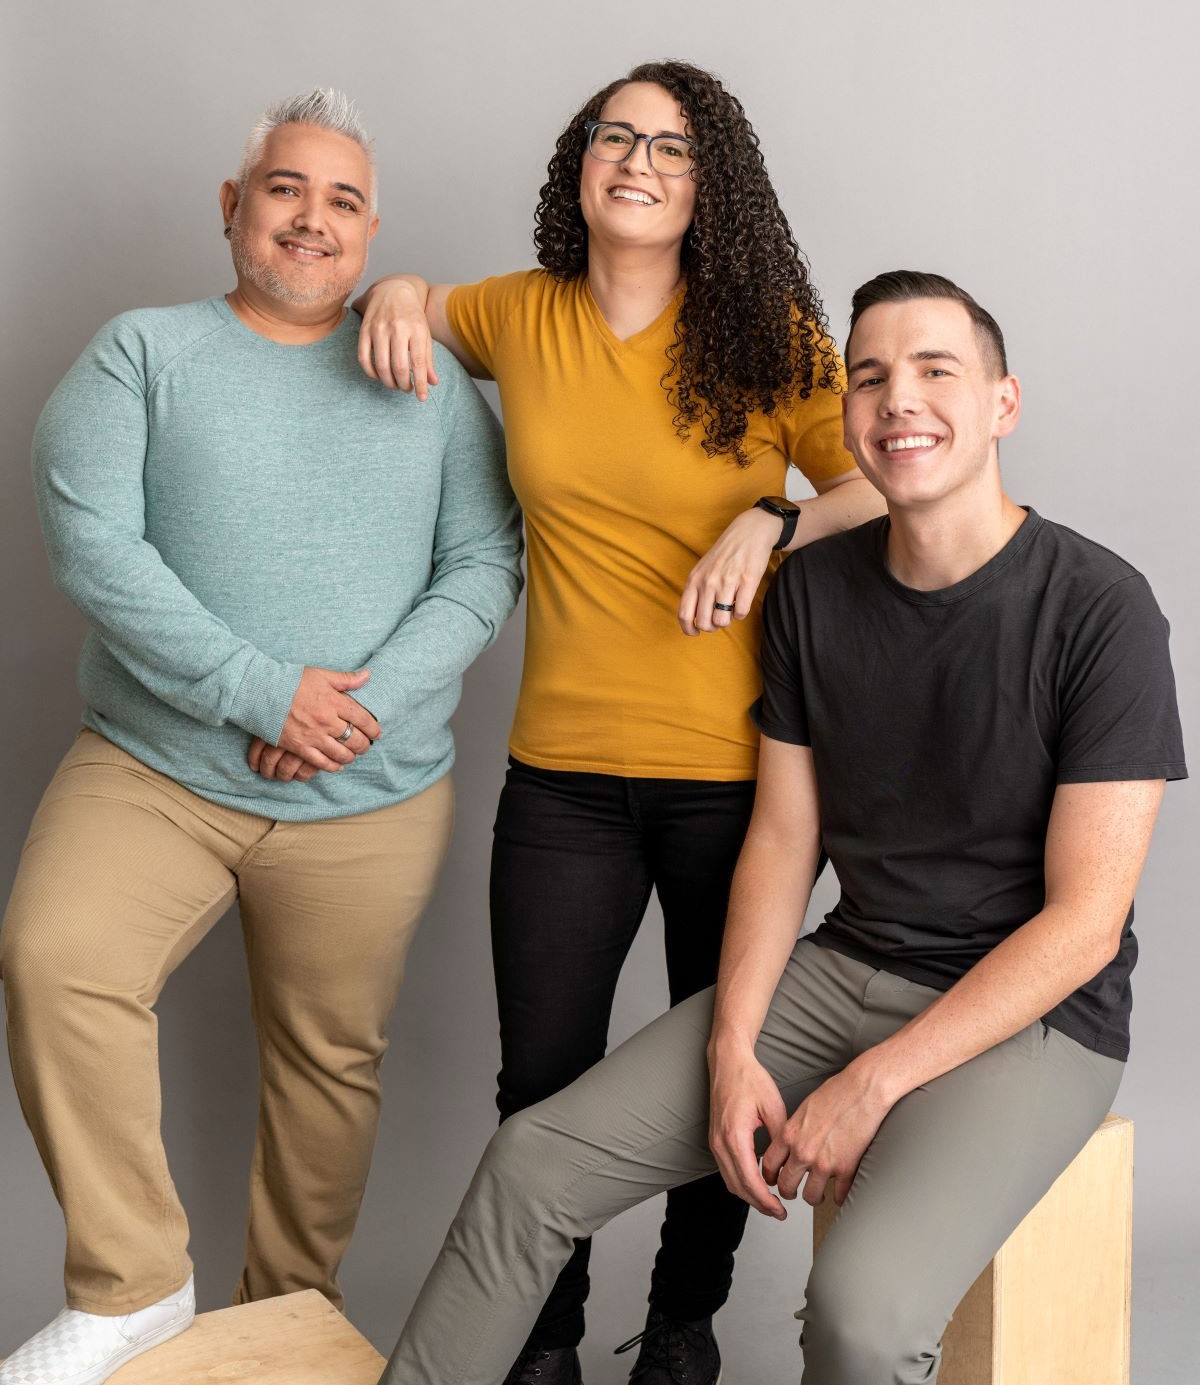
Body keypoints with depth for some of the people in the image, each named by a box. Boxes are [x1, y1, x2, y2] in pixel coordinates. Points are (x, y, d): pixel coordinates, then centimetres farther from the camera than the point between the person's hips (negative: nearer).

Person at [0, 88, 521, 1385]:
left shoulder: (428, 382, 8)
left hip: (368, 799, 2)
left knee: (330, 1058, 10)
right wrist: (260, 688, -18)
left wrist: (369, 703, -15)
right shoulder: (144, 351, 2)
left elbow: (484, 566, 1)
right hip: (152, 767, -1)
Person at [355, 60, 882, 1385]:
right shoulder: (520, 316, 5)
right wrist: (399, 295, 3)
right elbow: (410, 306, 25)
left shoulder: (766, 333, -2)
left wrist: (773, 520, -19)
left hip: (735, 776, -1)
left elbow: (885, 492, -1)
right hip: (563, 776, 2)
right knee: (543, 1081, 7)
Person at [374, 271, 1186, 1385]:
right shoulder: (813, 589, 2)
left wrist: (872, 1084, -17)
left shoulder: (1099, 611, -15)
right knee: (534, 1160, -4)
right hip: (845, 968, 5)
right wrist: (732, 1051, -8)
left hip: (1030, 1014, -4)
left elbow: (1085, 923, -15)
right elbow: (781, 840, 5)